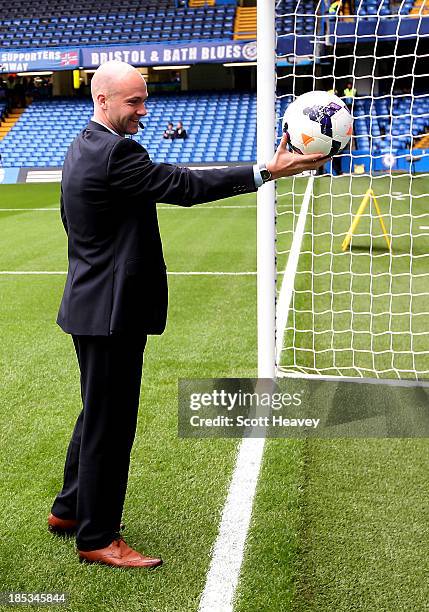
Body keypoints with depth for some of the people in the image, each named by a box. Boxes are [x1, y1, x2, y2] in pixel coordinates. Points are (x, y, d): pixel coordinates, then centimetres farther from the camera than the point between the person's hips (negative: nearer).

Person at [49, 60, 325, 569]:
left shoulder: (82, 148, 13)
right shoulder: (114, 153, -19)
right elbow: (185, 186, -23)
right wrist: (267, 171, -21)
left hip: (94, 304, 11)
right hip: (112, 312, -11)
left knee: (97, 415, 22)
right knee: (109, 424, 1)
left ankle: (69, 510, 37)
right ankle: (96, 538, 16)